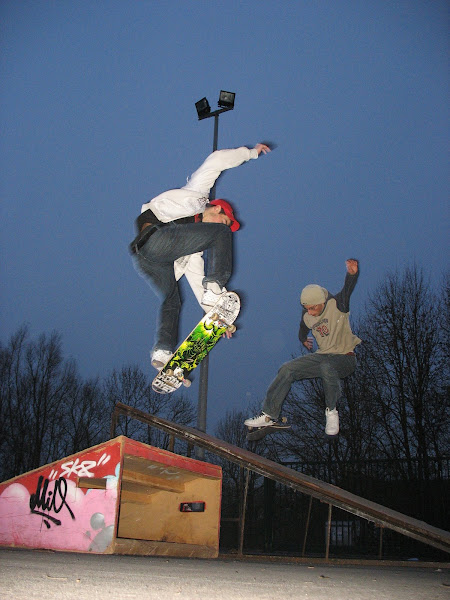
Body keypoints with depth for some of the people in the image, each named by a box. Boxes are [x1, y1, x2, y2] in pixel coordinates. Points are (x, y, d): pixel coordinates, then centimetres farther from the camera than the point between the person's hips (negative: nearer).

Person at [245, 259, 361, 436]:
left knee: (327, 367, -39)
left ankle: (332, 411, -15)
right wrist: (303, 340, 42)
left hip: (345, 358, -6)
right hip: (322, 356, 6)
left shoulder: (337, 305, -16)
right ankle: (269, 415, 0)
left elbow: (347, 289, -37)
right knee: (287, 369, -9)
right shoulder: (307, 316, 0)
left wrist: (352, 274, -56)